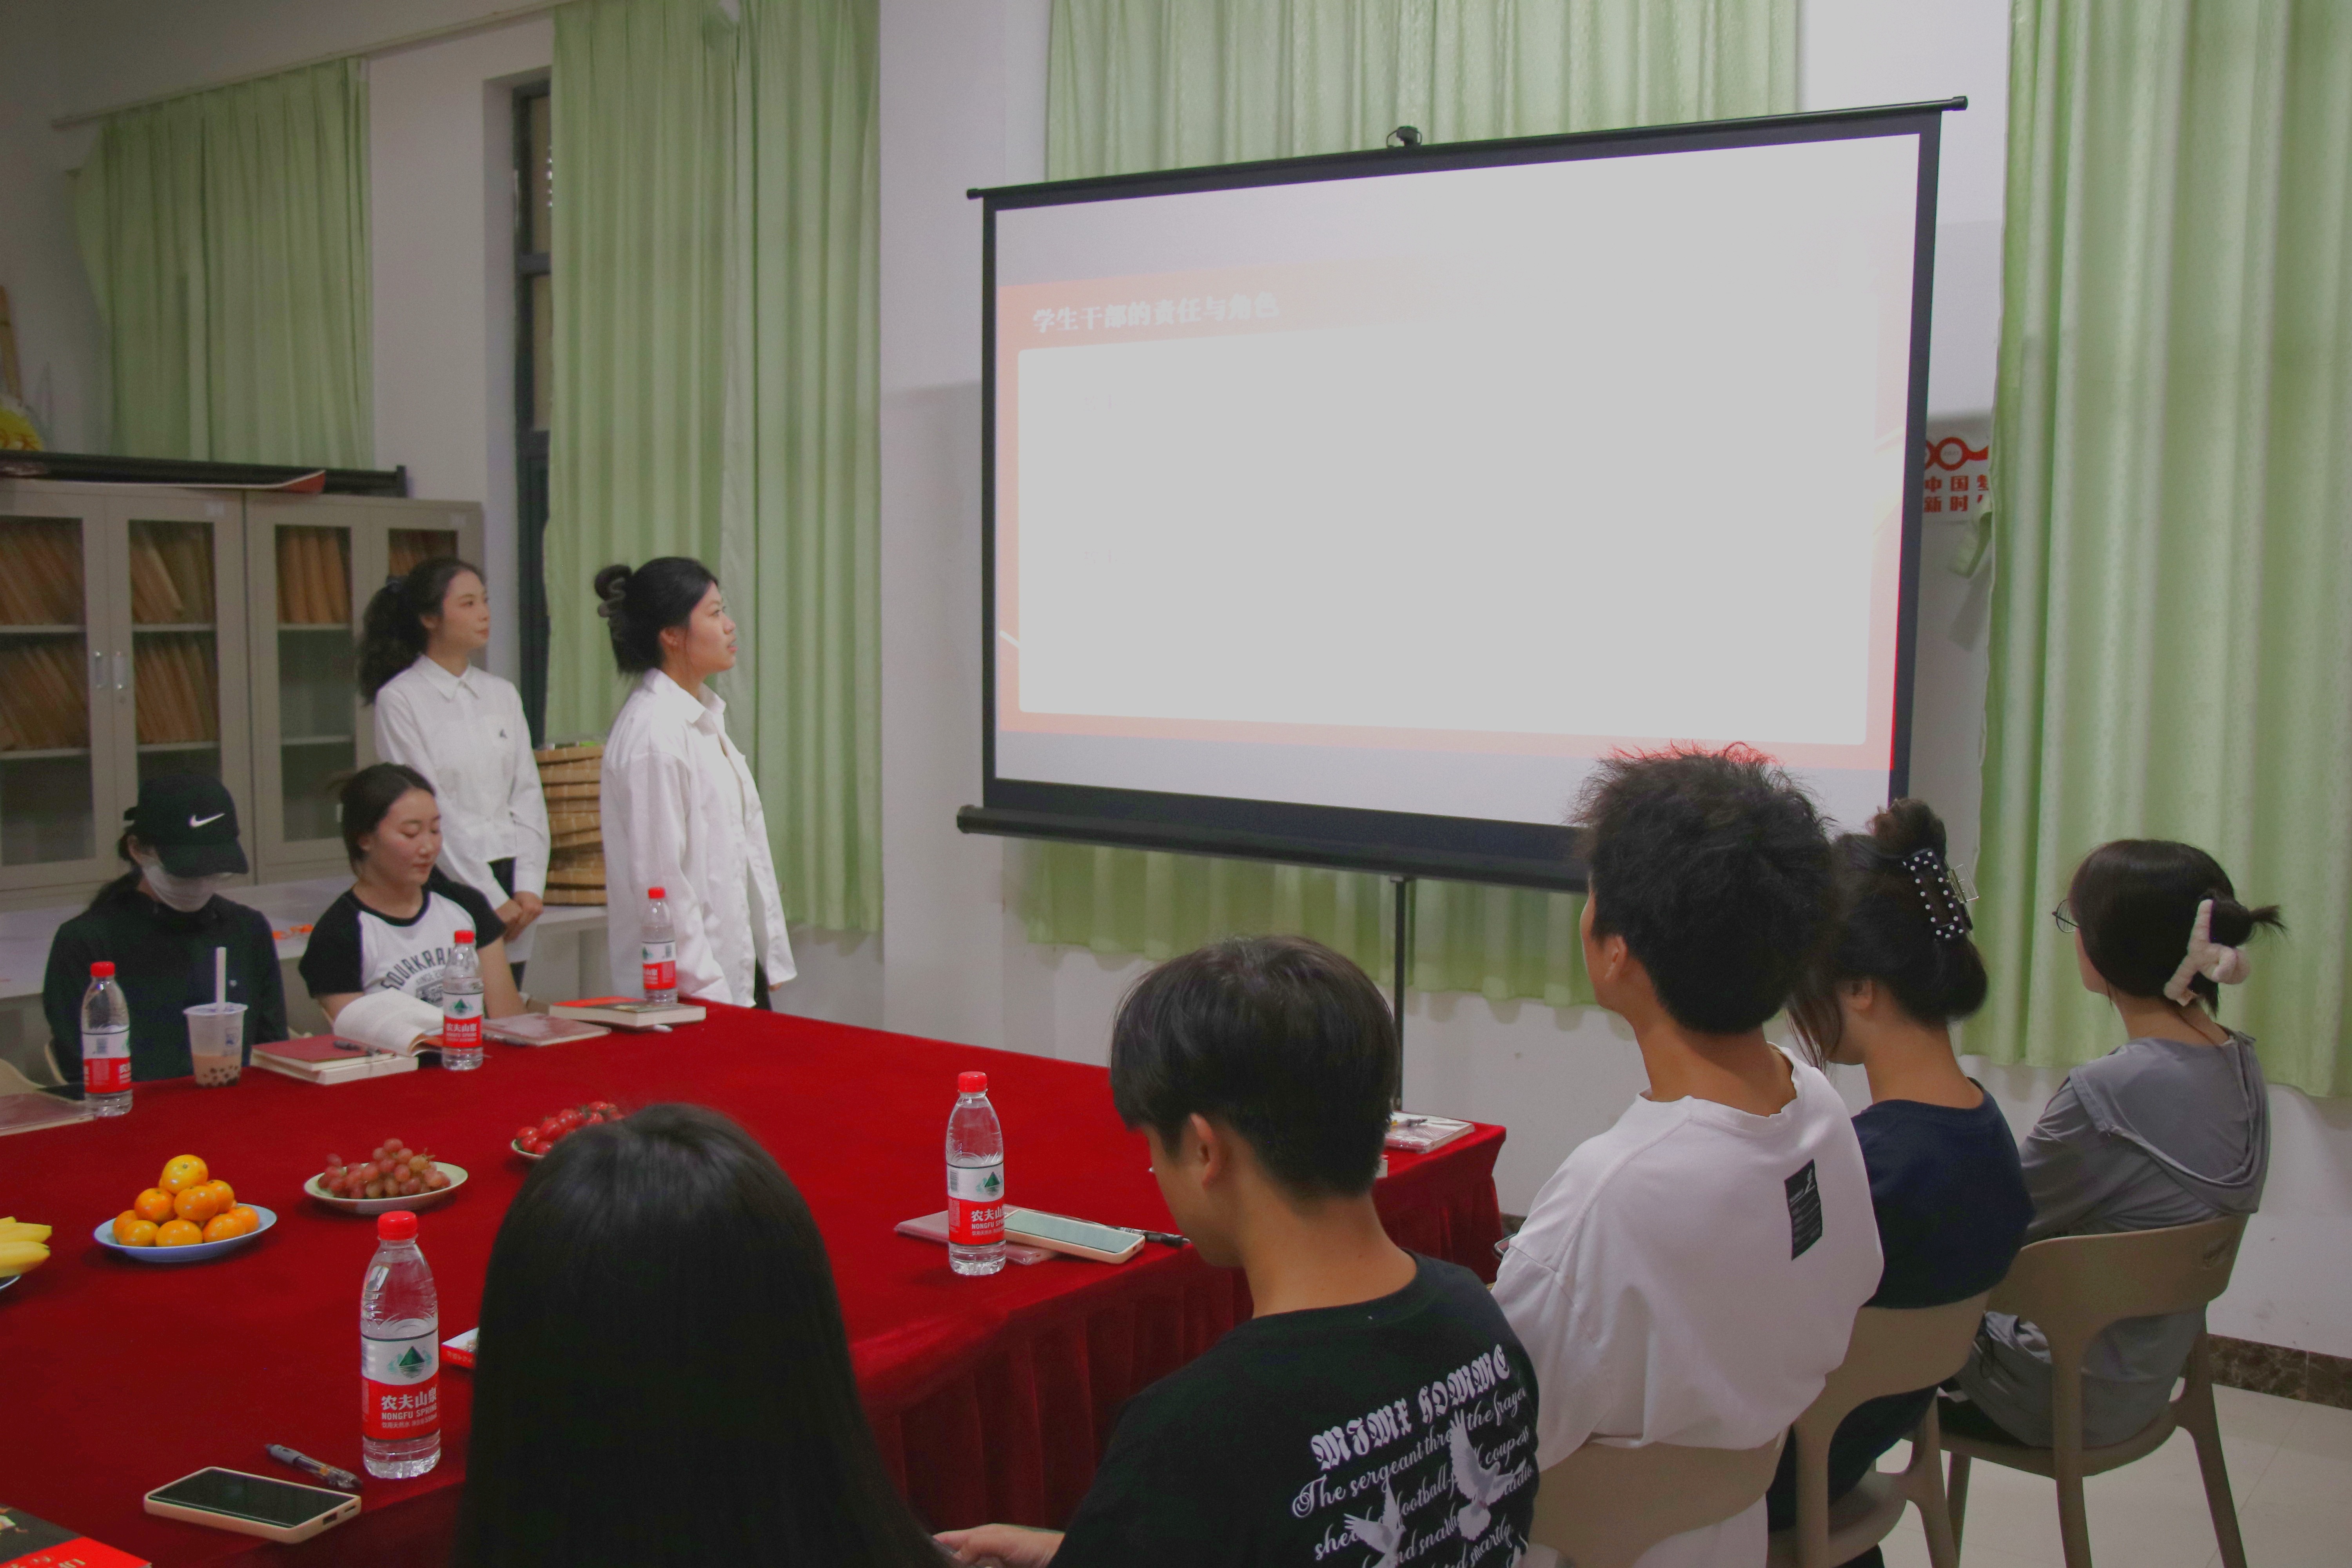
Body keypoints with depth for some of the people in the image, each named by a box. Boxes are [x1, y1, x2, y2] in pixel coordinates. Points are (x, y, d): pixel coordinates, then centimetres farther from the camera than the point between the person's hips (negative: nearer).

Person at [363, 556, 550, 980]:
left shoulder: (502, 694, 12)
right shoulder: (399, 699, -4)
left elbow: (527, 794, 8)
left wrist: (529, 886, -4)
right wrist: (491, 898, -11)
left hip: (510, 884, 5)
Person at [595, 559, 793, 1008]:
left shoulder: (705, 717, 12)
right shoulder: (653, 734, -16)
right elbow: (659, 879, -19)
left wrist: (773, 959, 13)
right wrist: (706, 991, -17)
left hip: (742, 968, 9)